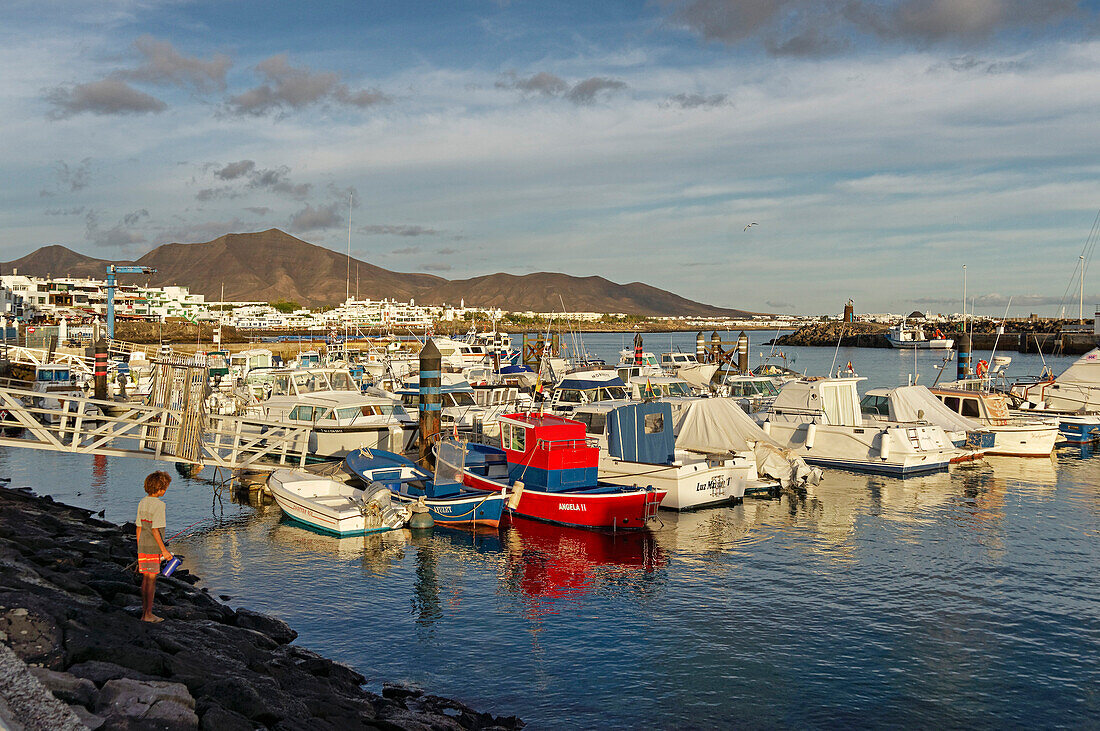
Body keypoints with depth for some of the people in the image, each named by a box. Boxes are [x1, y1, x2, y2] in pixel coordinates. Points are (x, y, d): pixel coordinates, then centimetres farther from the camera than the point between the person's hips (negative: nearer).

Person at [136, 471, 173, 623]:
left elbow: (139, 528, 13)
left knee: (145, 578, 13)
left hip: (143, 547, 8)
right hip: (153, 547, -8)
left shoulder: (142, 502, 8)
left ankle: (144, 612, 19)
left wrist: (139, 549, 20)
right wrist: (164, 550, -15)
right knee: (151, 579, -1)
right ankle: (148, 614, 2)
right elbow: (155, 530, -19)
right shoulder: (158, 505, -17)